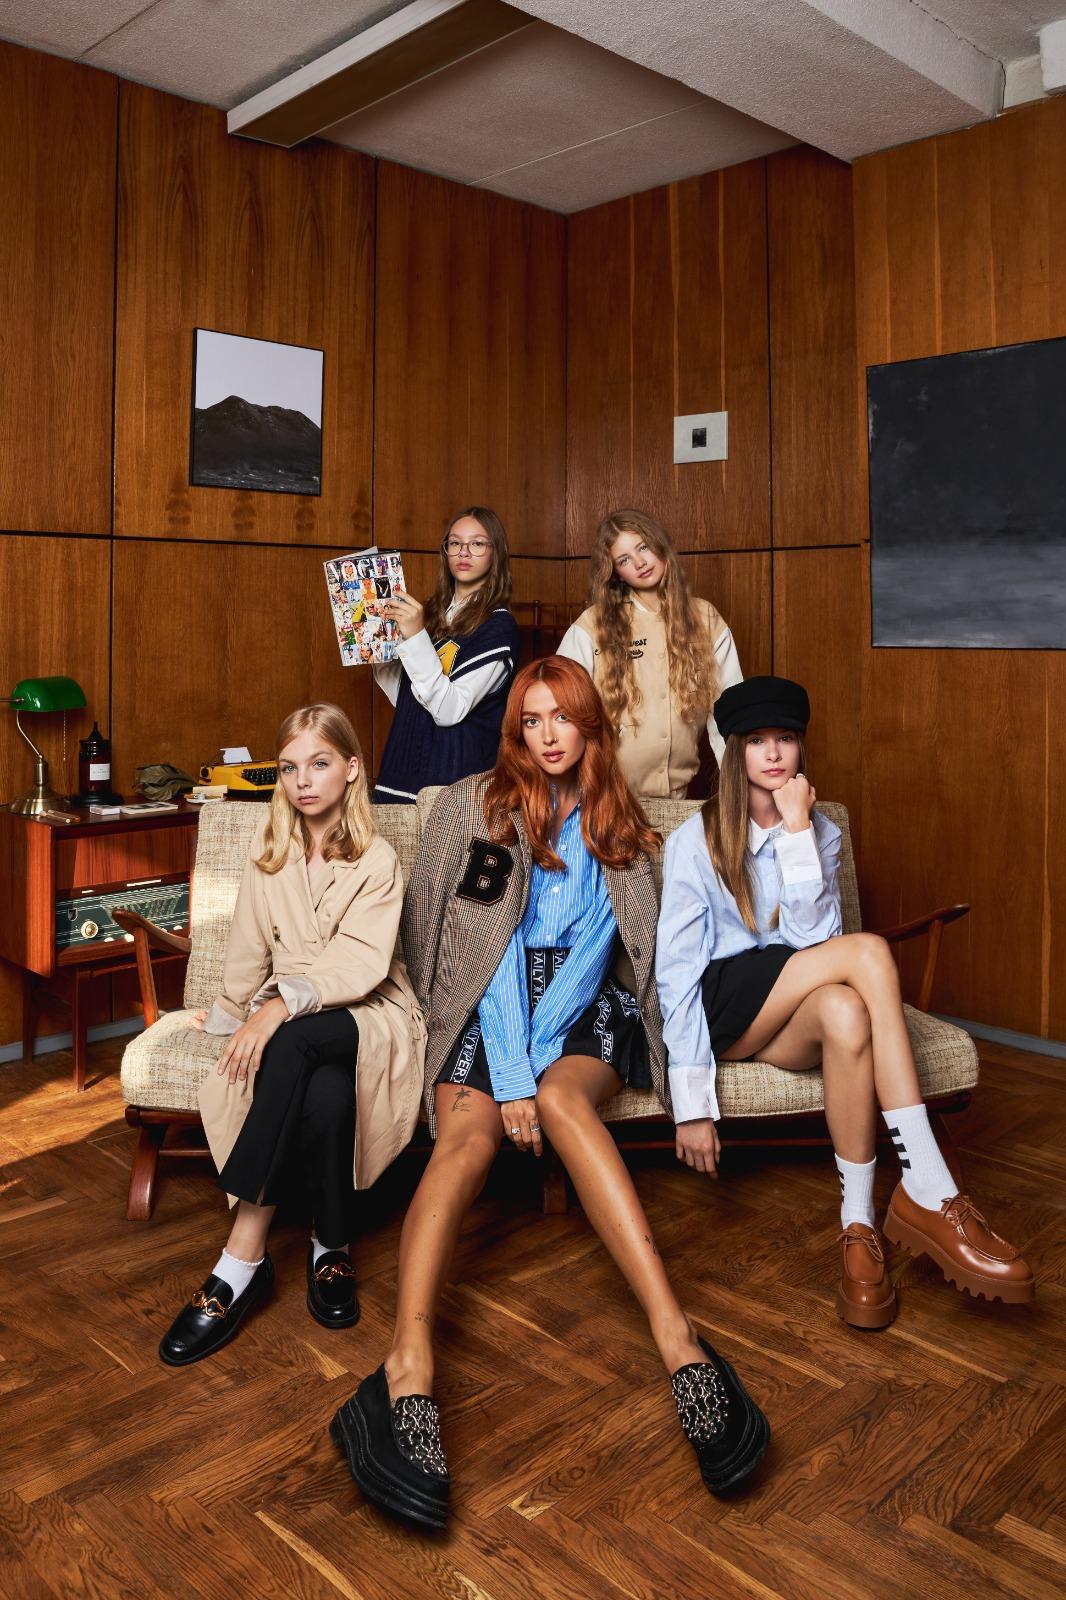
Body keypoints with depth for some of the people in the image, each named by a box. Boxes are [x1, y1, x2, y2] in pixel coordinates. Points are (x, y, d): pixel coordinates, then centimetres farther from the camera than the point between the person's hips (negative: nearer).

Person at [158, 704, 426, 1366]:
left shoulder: (377, 860, -4)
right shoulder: (269, 853, 10)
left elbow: (360, 966, -18)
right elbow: (250, 954, 19)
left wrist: (283, 1004, -31)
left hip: (369, 1020, -2)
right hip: (287, 1019, 3)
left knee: (294, 1042, -38)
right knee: (324, 1095, -35)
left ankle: (244, 1258, -29)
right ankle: (333, 1247, -15)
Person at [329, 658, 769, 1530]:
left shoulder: (616, 825, 11)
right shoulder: (475, 806, 4)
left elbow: (593, 948, 0)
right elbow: (492, 945, -6)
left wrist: (534, 1065, -12)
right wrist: (509, 1072, -16)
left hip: (583, 1006, 1)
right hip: (490, 1001, 0)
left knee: (562, 1099, -33)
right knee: (467, 1135, -30)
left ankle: (675, 1336, -44)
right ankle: (409, 1366, -47)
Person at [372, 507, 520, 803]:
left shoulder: (498, 626, -8)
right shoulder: (433, 612, 10)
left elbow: (449, 711, -18)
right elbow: (404, 697, 14)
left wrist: (416, 637, -22)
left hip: (456, 777, -6)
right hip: (401, 769, 6)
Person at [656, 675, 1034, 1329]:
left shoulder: (821, 833, 6)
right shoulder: (696, 840, -4)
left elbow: (812, 937, -9)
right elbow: (676, 968, -9)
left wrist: (797, 830, -15)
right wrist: (692, 1102, -15)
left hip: (790, 1019, 3)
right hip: (720, 1011, -3)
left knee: (844, 1011, -37)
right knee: (869, 952, -30)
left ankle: (861, 1227, -28)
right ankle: (931, 1192, -29)